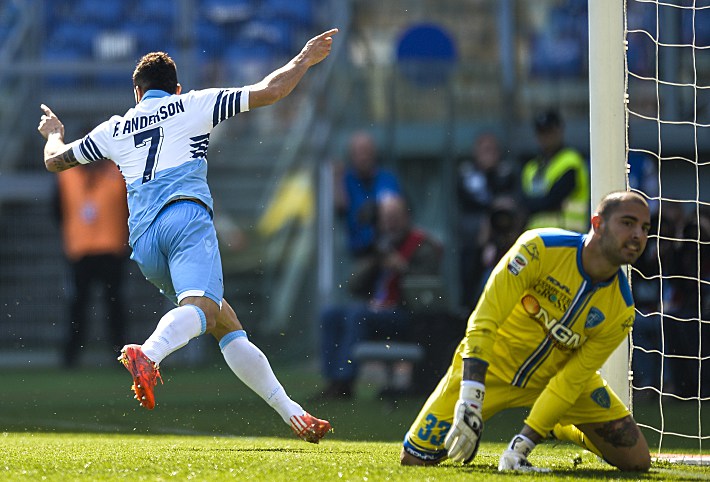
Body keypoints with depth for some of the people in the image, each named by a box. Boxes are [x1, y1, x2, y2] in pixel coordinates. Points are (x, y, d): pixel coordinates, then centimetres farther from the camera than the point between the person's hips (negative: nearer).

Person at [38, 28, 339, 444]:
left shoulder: (115, 129, 27)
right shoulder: (192, 105, 18)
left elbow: (54, 161, 37)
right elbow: (269, 91, 14)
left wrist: (53, 134, 59)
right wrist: (305, 59, 30)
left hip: (143, 237, 5)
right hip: (186, 213, -5)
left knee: (228, 326, 12)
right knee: (201, 307, -29)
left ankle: (293, 414, 4)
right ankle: (148, 354, -61)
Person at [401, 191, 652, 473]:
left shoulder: (621, 310, -19)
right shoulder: (538, 249, -29)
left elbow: (572, 381, -18)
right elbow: (483, 321, -31)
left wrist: (523, 444, -26)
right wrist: (470, 399, -40)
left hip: (558, 373, 3)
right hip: (492, 365, -3)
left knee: (637, 460, -6)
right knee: (414, 459, -12)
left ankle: (560, 429, 22)